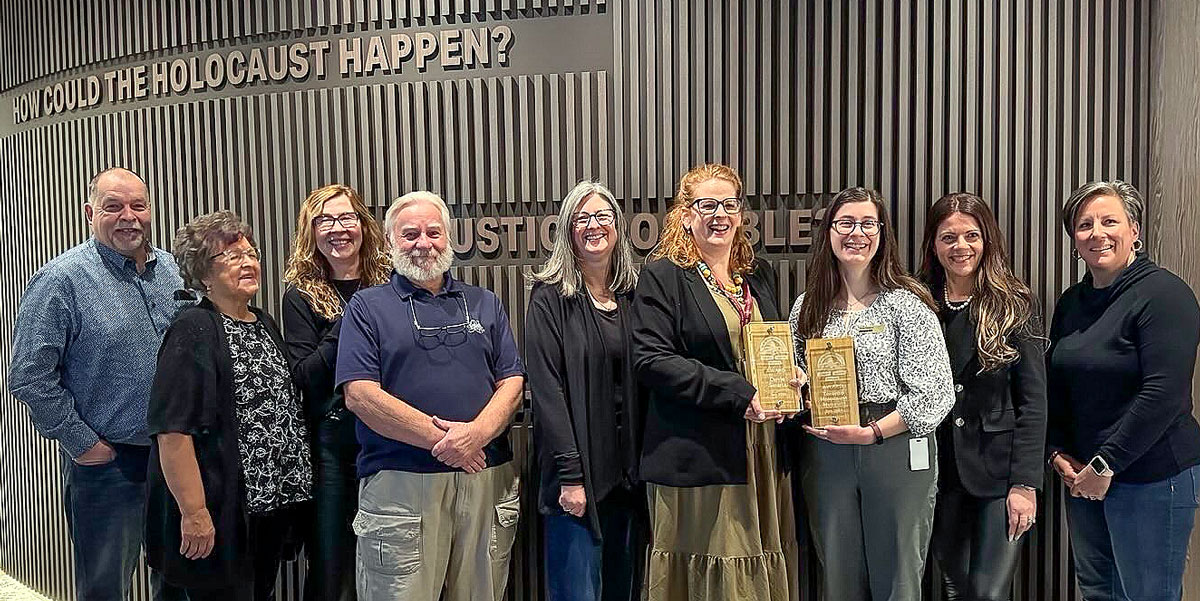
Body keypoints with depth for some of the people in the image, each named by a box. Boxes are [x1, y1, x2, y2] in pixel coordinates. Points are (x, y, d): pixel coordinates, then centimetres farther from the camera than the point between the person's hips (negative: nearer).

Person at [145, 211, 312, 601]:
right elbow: (172, 431, -19)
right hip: (221, 512, -7)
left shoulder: (265, 324, 11)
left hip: (275, 502, 8)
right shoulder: (194, 331, -13)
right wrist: (194, 512, -22)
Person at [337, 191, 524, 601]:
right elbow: (360, 395, -7)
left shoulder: (485, 304, 15)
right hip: (400, 485, -3)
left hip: (487, 480, 3)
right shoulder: (367, 307, 5)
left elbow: (512, 383, 7)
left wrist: (476, 433, -13)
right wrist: (442, 438, -13)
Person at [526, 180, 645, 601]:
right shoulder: (551, 297, -4)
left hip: (630, 471, 5)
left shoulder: (633, 294, 10)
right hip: (578, 474, -5)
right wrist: (570, 475, -16)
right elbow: (546, 388, -11)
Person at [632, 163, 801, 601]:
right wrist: (737, 394, -18)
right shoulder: (663, 276, -5)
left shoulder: (759, 274, 14)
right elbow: (652, 360, -15)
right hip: (698, 460, -5)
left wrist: (790, 379, 1)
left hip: (763, 453, 6)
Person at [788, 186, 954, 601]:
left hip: (896, 453, -3)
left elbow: (935, 394, -10)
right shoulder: (808, 308, 9)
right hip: (826, 455, 4)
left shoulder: (906, 304, -5)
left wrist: (871, 433, -17)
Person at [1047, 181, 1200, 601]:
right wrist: (1057, 453, 2)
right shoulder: (1071, 303, 10)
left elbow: (1164, 394, -20)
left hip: (1152, 479, -7)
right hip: (1083, 477, 7)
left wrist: (1106, 465, -18)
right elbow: (1054, 388, 15)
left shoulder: (1164, 294, -13)